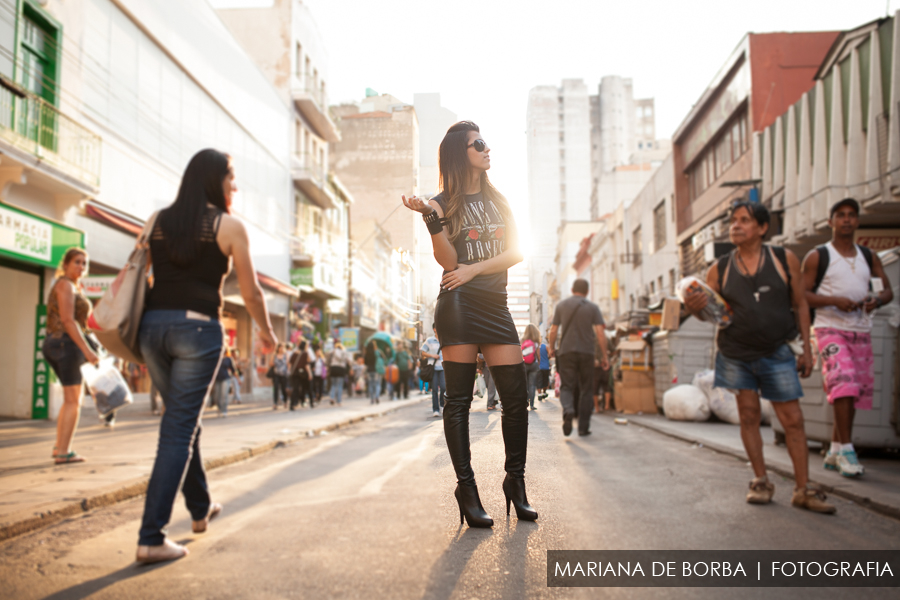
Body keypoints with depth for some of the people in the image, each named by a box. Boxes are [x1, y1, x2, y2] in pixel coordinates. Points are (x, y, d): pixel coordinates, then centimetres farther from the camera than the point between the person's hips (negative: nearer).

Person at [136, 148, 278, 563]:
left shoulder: (159, 221, 11)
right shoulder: (229, 226, -1)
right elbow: (250, 292, 1)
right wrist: (267, 332, 16)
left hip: (153, 324, 5)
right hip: (198, 327, -5)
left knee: (183, 419, 20)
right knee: (179, 429, -1)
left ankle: (201, 508, 37)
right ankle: (151, 537, -4)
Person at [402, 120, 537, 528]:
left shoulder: (498, 201, 18)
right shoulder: (444, 203, 4)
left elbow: (516, 252, 7)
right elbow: (449, 261, -7)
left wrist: (474, 269, -7)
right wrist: (431, 219, -20)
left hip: (495, 304, 5)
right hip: (459, 305, -4)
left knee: (516, 395, 0)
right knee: (459, 398, -3)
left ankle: (515, 481, 13)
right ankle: (466, 487, 3)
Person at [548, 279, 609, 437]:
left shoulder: (561, 305, 7)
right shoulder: (592, 307, 3)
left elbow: (553, 331, 5)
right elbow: (600, 332, -5)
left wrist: (551, 348, 20)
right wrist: (604, 355, 0)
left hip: (566, 351, 0)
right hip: (586, 352, 0)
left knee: (567, 386, 1)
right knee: (586, 389, 8)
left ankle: (568, 410, -31)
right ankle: (583, 427, 8)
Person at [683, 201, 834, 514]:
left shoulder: (785, 259, -1)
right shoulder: (719, 269, 1)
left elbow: (800, 305, 5)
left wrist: (806, 348, 2)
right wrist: (696, 308, -20)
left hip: (777, 354, -1)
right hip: (736, 354, 1)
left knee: (793, 420, -1)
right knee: (749, 415, 4)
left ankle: (802, 490, 8)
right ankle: (761, 482, 17)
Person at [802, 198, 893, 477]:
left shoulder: (869, 257, 15)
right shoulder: (817, 257, 1)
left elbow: (888, 290, 13)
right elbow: (802, 294, -5)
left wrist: (877, 300, -10)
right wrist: (835, 301, -19)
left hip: (861, 332, 5)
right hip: (830, 329, -5)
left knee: (857, 391, 6)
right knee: (844, 381, -22)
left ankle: (834, 451, 17)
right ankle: (846, 449, -18)